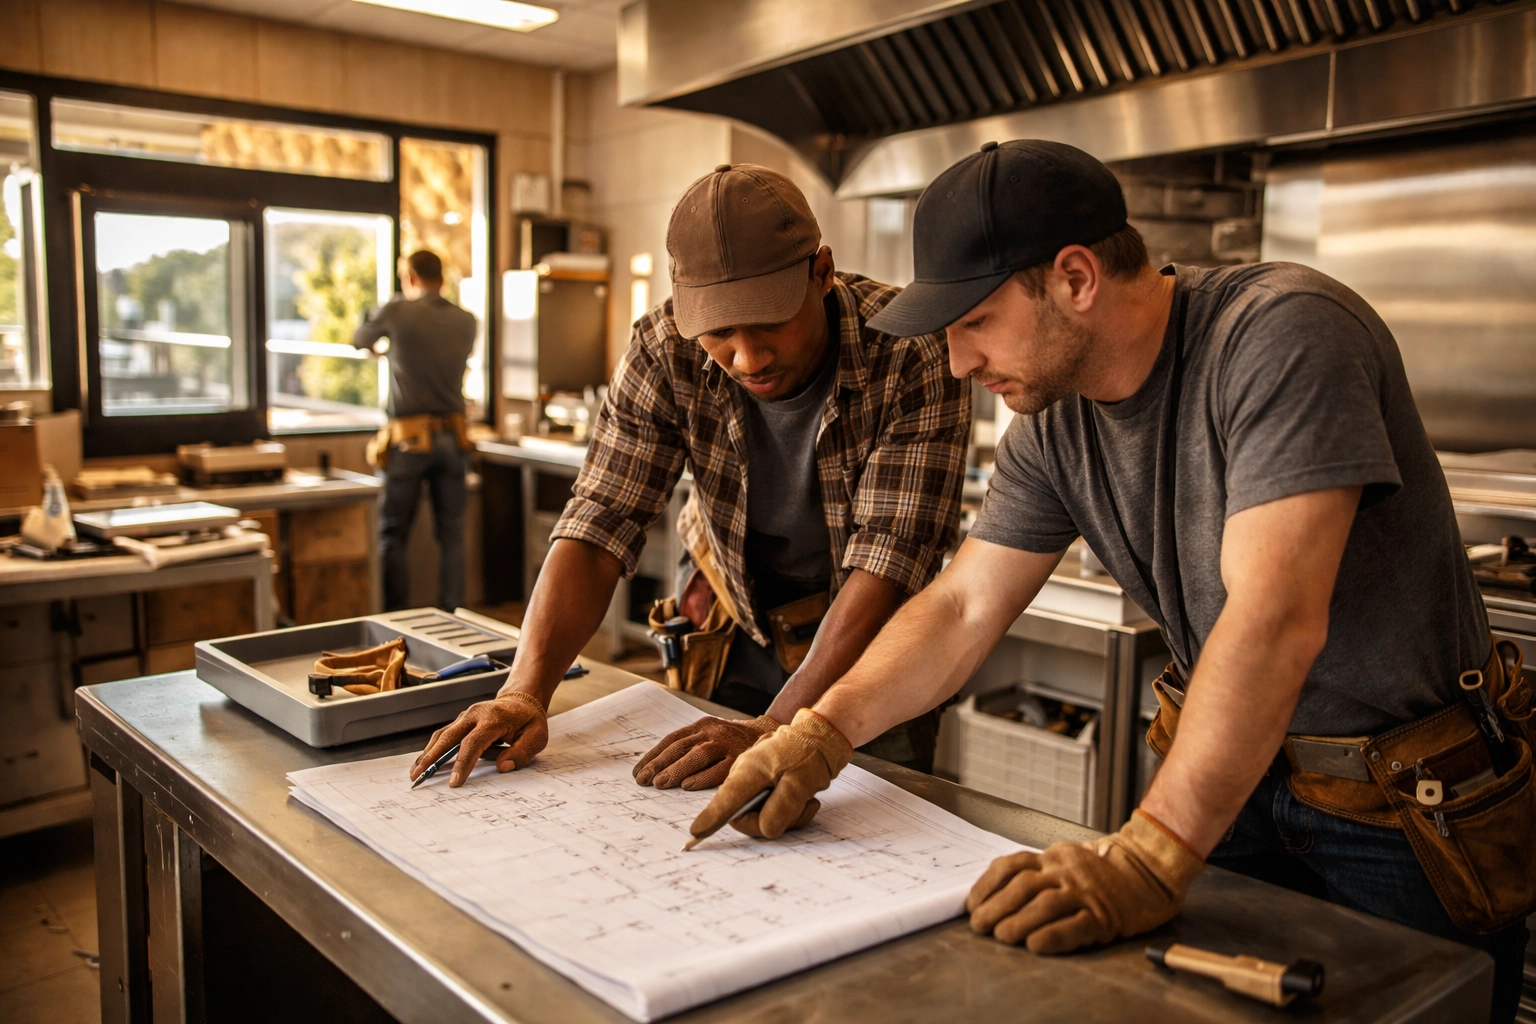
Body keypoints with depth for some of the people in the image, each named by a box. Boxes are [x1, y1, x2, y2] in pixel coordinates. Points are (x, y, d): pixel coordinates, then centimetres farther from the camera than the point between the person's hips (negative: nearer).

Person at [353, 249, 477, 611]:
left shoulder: (398, 311, -6)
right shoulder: (466, 321, 5)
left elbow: (359, 340, 11)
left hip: (409, 438, -3)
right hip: (452, 437, 3)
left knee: (393, 534, 7)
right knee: (451, 534, 8)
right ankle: (451, 616, 10)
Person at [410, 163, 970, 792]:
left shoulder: (912, 357, -29)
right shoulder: (665, 351, -21)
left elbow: (888, 557, -35)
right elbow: (600, 525, -22)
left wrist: (775, 731, -44)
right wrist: (525, 693, -35)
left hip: (874, 641, -2)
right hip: (732, 624, 2)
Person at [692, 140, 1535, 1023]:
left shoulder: (1283, 336, -26)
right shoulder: (1055, 424, -5)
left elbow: (1275, 617, -35)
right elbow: (963, 606, -1)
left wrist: (1150, 860, -40)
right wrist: (820, 734, -15)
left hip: (1414, 809, -5)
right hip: (1240, 765, 5)